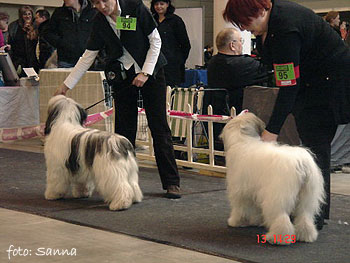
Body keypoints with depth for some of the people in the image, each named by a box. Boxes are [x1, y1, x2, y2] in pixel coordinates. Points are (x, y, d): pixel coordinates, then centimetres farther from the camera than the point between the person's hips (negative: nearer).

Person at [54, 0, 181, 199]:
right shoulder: (100, 22, -1)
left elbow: (155, 41, -9)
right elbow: (88, 56, 4)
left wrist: (146, 73, -15)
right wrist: (66, 85, 1)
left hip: (150, 71, -3)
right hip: (123, 76, 4)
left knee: (159, 126, -5)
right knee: (124, 130, 0)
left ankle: (172, 183, 0)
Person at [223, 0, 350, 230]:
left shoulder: (284, 29, -31)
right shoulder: (267, 23, -2)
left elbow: (289, 87, -32)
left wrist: (272, 131, -32)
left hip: (330, 80, -10)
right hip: (307, 80, 10)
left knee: (315, 144, -12)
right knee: (307, 143, 9)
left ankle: (316, 215, -8)